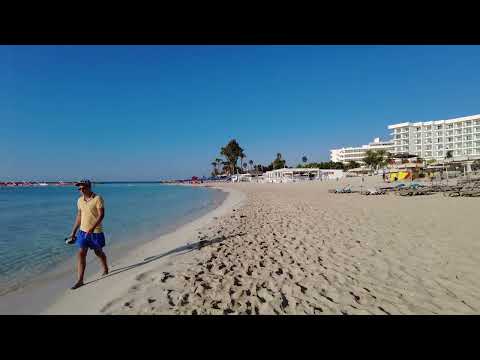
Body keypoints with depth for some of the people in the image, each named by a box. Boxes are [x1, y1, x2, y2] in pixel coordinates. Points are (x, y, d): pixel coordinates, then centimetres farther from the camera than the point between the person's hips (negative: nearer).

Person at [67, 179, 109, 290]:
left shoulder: (97, 198, -13)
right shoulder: (80, 200, 6)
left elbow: (101, 215, -18)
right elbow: (79, 216, 14)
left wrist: (92, 227, -29)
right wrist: (73, 232, 15)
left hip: (96, 232, -5)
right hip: (83, 231, 5)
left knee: (99, 252, 13)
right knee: (81, 254, -3)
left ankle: (105, 269, 37)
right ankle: (80, 280, 3)